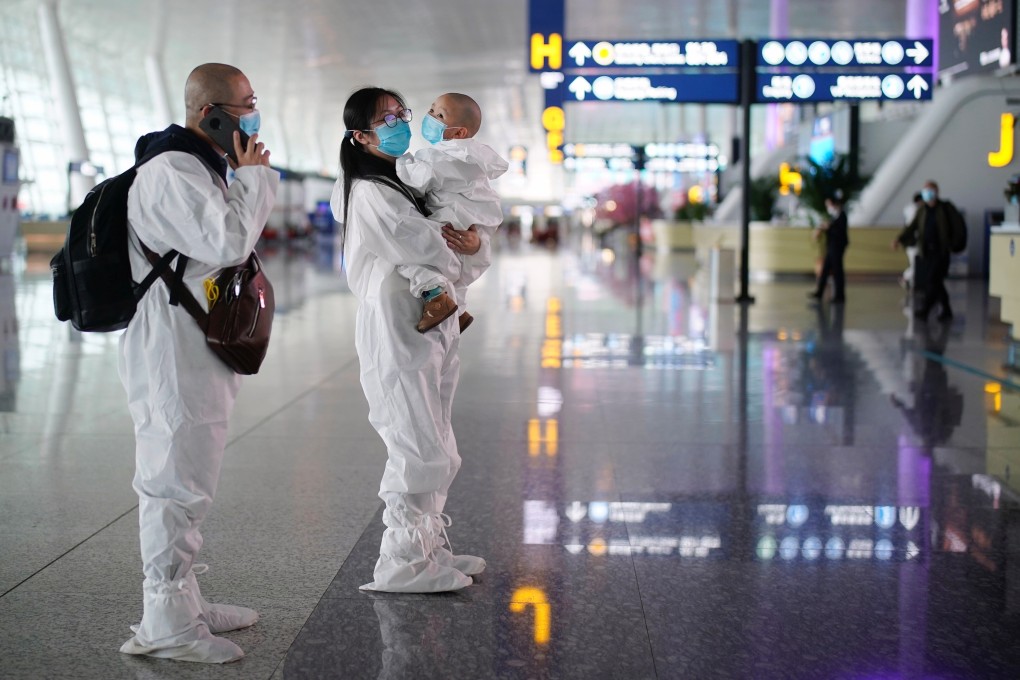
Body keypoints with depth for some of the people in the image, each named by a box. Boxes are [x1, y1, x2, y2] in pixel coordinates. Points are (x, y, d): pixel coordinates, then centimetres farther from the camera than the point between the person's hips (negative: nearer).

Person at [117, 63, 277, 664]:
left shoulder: (202, 168, 19)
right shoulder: (172, 172, -16)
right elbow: (228, 241, -25)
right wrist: (254, 176, -14)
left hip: (199, 352, 11)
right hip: (175, 355, -11)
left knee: (187, 481, 17)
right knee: (177, 482, -8)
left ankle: (185, 602, 27)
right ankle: (167, 624, -2)